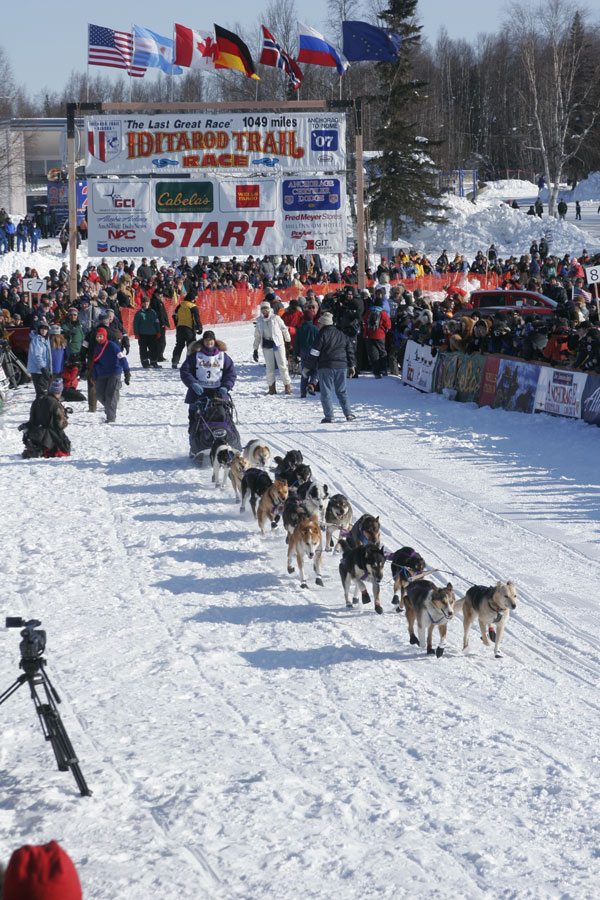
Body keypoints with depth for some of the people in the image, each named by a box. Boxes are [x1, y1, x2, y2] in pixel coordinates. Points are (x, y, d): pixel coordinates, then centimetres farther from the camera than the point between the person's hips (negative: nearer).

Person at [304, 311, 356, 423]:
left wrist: (309, 368, -3)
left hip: (326, 367, -5)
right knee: (342, 391, 14)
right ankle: (348, 413, 5)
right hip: (341, 367, 5)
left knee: (326, 392, -1)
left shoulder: (322, 334, -6)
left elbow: (315, 353, -8)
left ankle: (329, 416, -7)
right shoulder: (342, 335, 13)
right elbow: (350, 350, 16)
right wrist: (351, 366, 22)